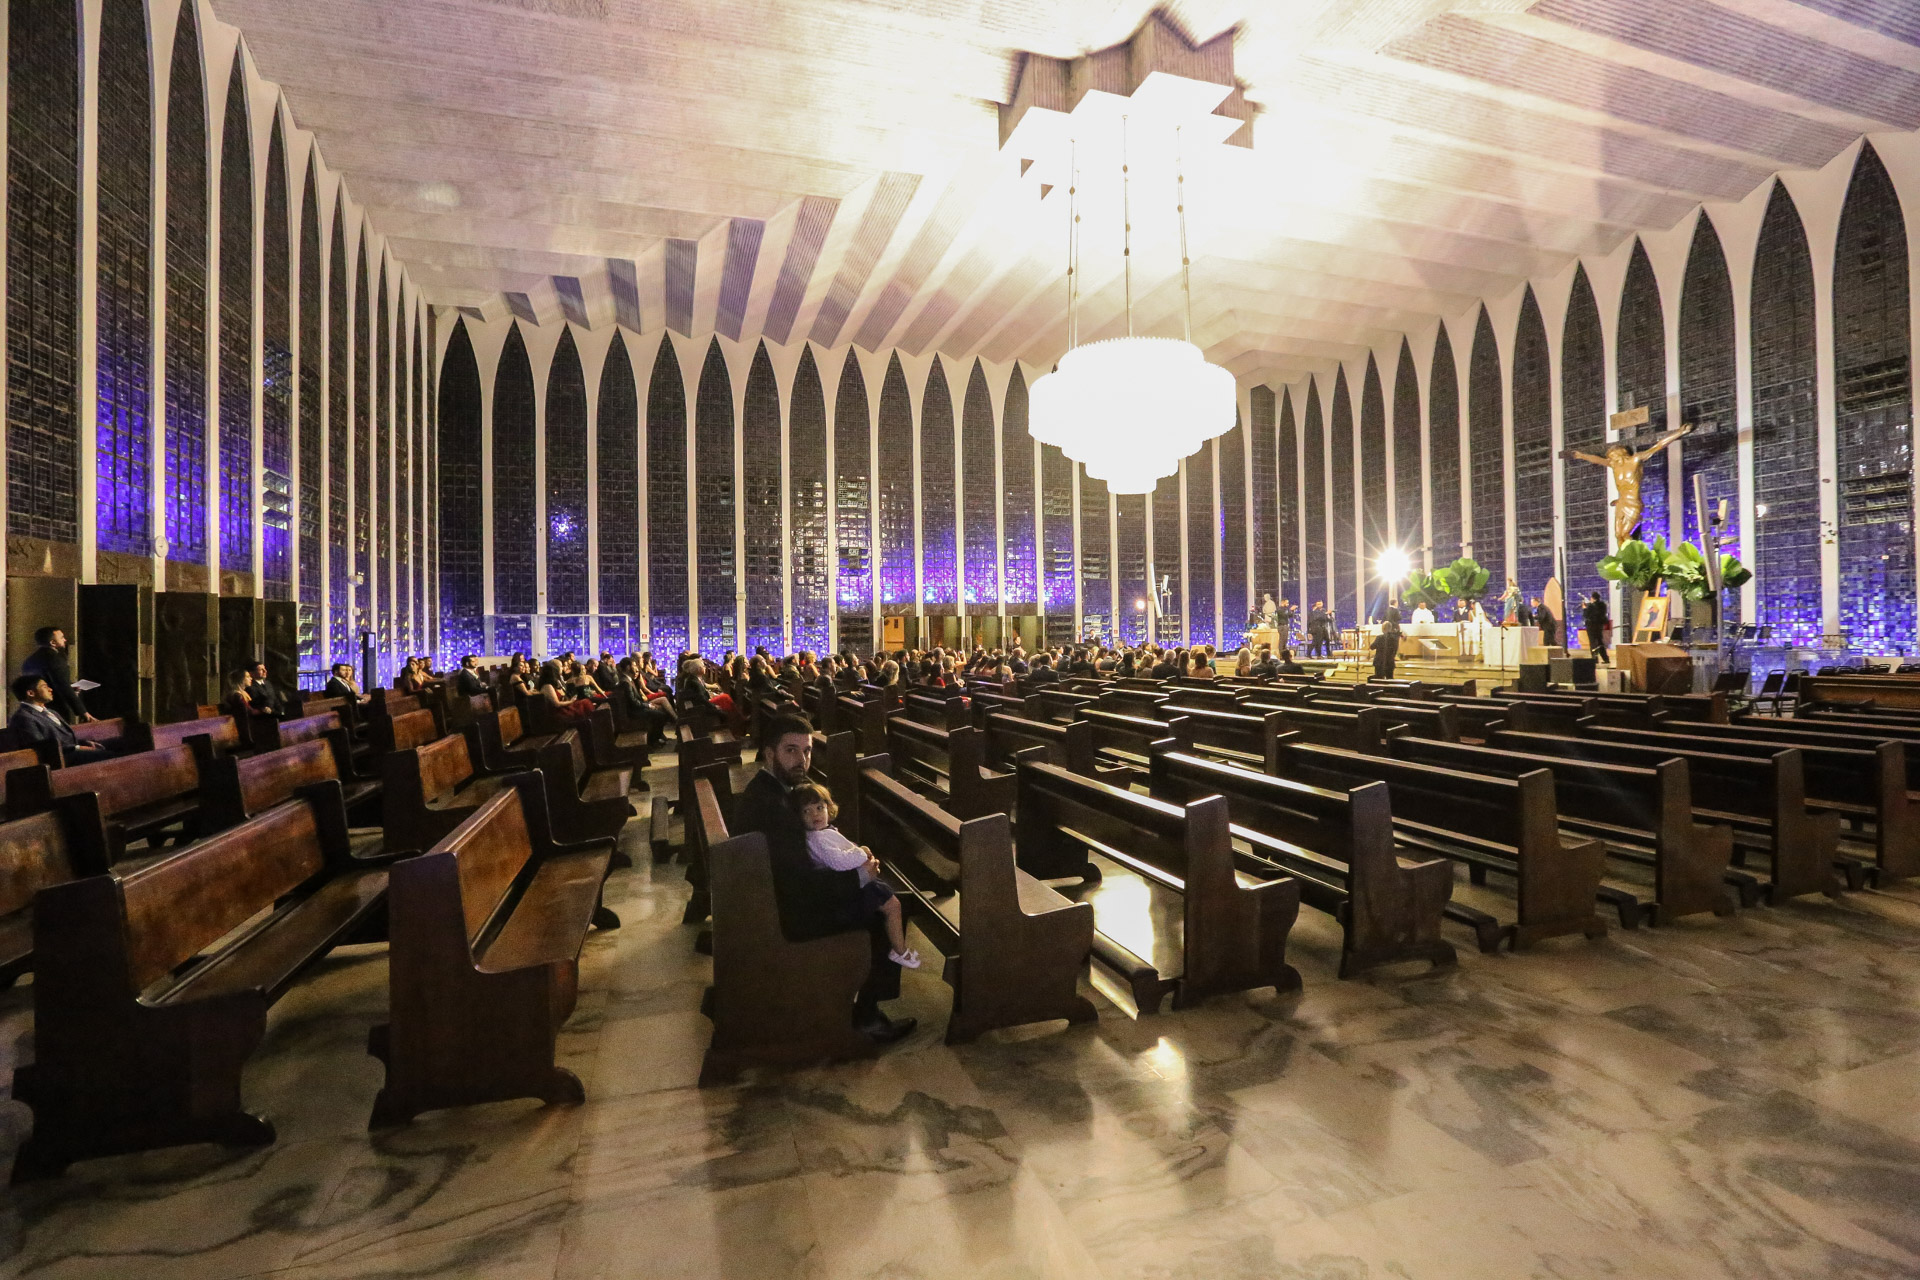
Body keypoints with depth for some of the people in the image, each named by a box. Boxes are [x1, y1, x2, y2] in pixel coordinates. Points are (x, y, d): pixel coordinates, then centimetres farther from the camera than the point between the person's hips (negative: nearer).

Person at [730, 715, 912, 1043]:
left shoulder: (764, 789, 1)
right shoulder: (770, 805, -31)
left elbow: (810, 837, 14)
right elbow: (806, 881, -29)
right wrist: (859, 873, -15)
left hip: (783, 891, 10)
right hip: (788, 914, -10)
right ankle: (866, 1014, 11)